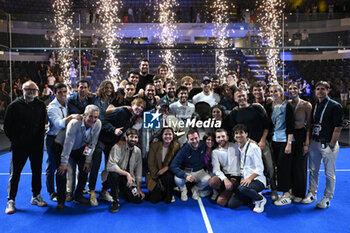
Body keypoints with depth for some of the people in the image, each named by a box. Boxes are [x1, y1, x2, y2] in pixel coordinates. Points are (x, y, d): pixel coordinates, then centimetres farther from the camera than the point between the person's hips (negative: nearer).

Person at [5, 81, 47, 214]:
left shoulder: (41, 106, 7)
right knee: (15, 173, 2)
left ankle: (36, 196, 24)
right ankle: (11, 201, 13)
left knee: (37, 171, 10)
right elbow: (7, 126, 1)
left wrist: (40, 139, 5)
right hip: (19, 147, -3)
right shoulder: (14, 105, -2)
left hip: (37, 146, 3)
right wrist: (14, 140, -1)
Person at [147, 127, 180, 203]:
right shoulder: (154, 145, -9)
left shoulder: (176, 146, -7)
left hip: (168, 172, 0)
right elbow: (150, 164, -7)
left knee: (169, 177, -36)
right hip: (155, 175, 0)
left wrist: (166, 168, -21)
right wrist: (158, 176, -15)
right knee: (154, 199, -13)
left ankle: (169, 196, -8)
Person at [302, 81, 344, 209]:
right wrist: (309, 140, 9)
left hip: (328, 144, -6)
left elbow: (338, 128, -11)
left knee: (329, 173, 4)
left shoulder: (335, 106, -8)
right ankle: (312, 194, 25)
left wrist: (332, 145, -13)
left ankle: (327, 198, 15)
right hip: (314, 143, 6)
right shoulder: (314, 106, 11)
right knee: (313, 170, 13)